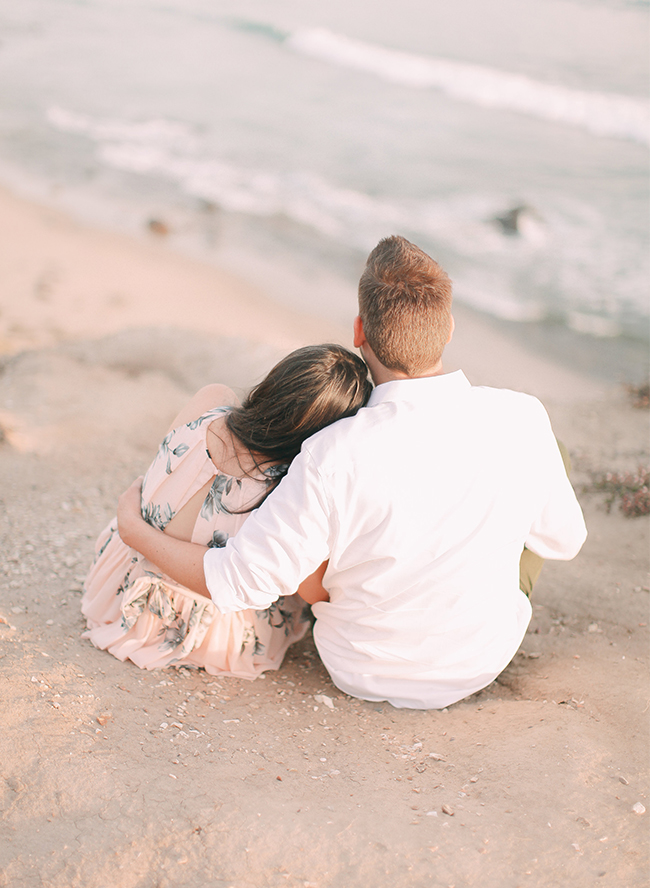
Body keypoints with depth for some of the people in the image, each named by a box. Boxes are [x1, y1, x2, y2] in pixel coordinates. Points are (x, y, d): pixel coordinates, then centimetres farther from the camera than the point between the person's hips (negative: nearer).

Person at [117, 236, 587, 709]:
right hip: (485, 658, 2)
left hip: (364, 675, -2)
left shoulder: (336, 456, -33)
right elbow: (564, 540, -5)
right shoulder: (522, 419, -23)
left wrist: (133, 527, -8)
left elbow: (236, 583, -24)